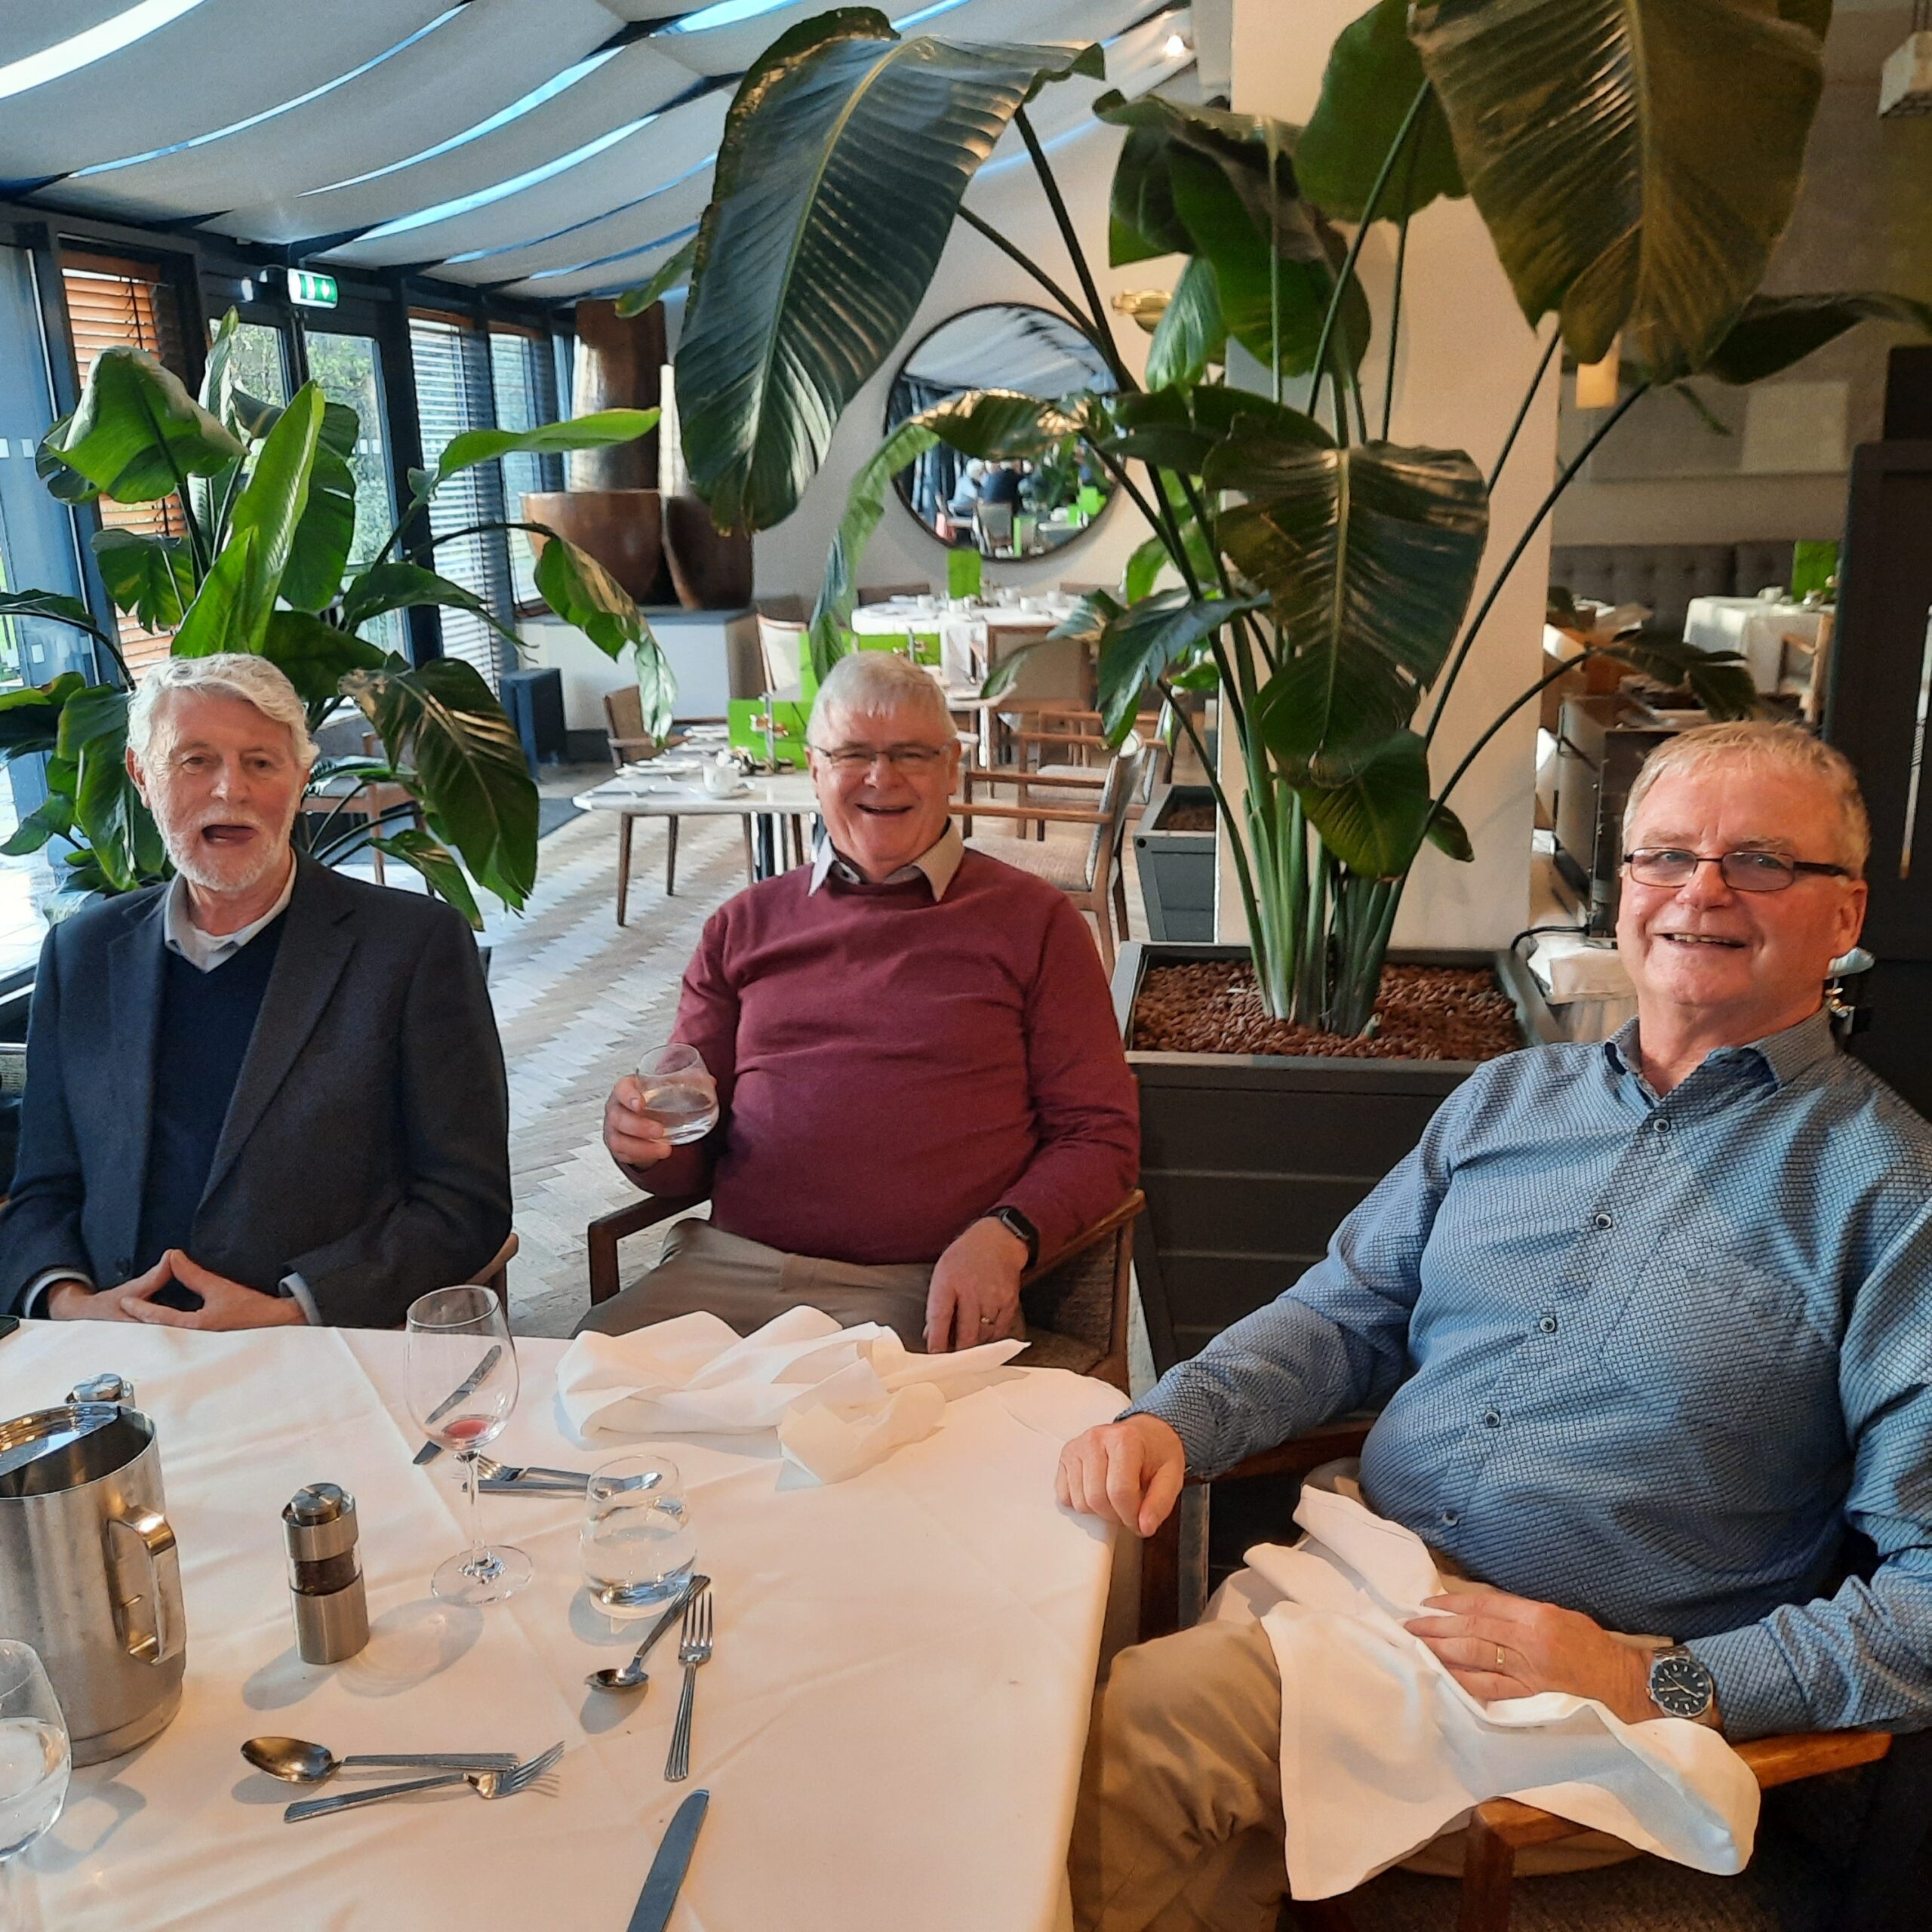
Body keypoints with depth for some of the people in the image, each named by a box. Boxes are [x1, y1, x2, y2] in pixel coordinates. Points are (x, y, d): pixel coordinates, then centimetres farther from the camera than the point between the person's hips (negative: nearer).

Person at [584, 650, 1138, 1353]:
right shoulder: (745, 926, 17)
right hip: (731, 1264, 3)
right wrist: (645, 1142, -5)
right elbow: (695, 1157, 19)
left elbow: (1100, 1136, 4)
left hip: (924, 1292, -3)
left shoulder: (1033, 920, 8)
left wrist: (1004, 1236, -15)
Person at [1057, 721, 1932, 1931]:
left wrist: (1665, 1686, -19)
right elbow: (1348, 1315, 16)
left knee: (1146, 1716, -26)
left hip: (1600, 1677, -5)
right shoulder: (1509, 1098, 13)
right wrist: (1174, 1420, -2)